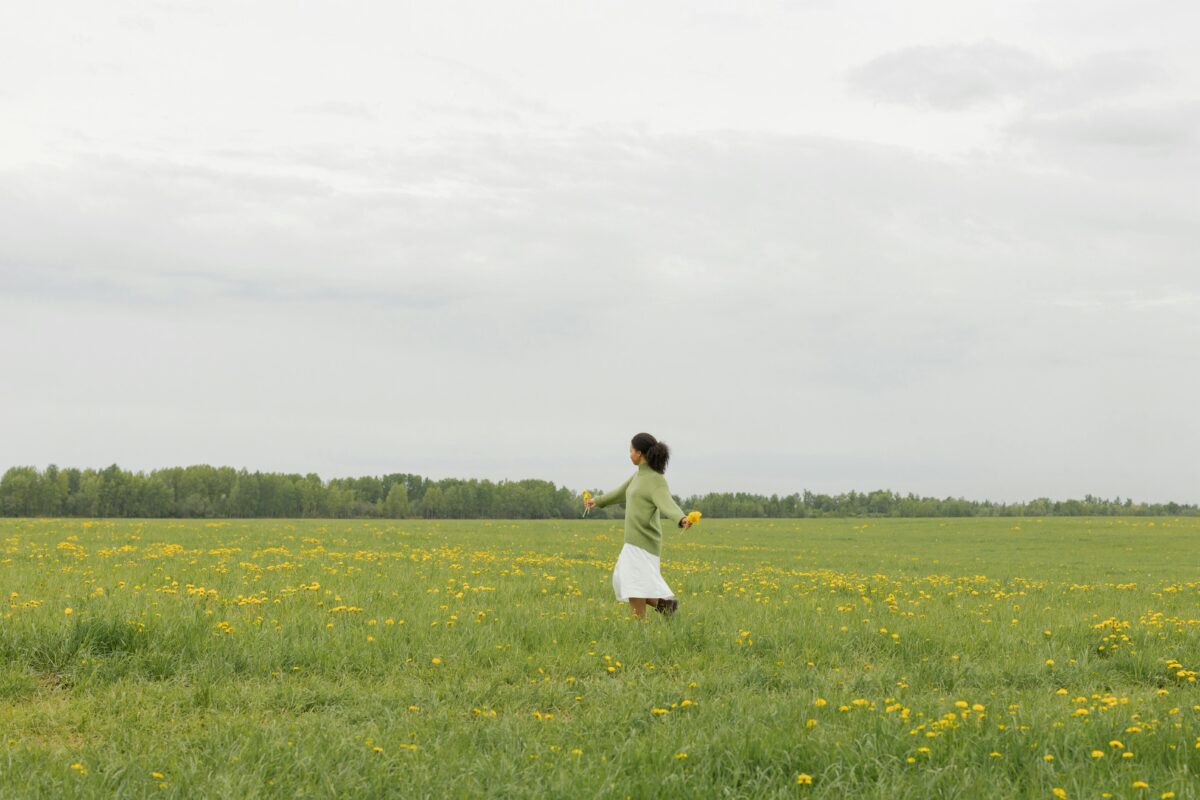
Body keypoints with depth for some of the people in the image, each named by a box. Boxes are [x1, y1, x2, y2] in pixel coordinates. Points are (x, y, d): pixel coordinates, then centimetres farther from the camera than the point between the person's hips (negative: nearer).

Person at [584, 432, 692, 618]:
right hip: (636, 540, 10)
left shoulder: (656, 479, -14)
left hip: (643, 542, -10)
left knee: (634, 590, -12)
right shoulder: (640, 475, 14)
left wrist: (682, 519, -51)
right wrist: (598, 501, 46)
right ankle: (662, 602, 11)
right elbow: (622, 493, 32)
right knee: (621, 581, 14)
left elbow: (667, 504, -30)